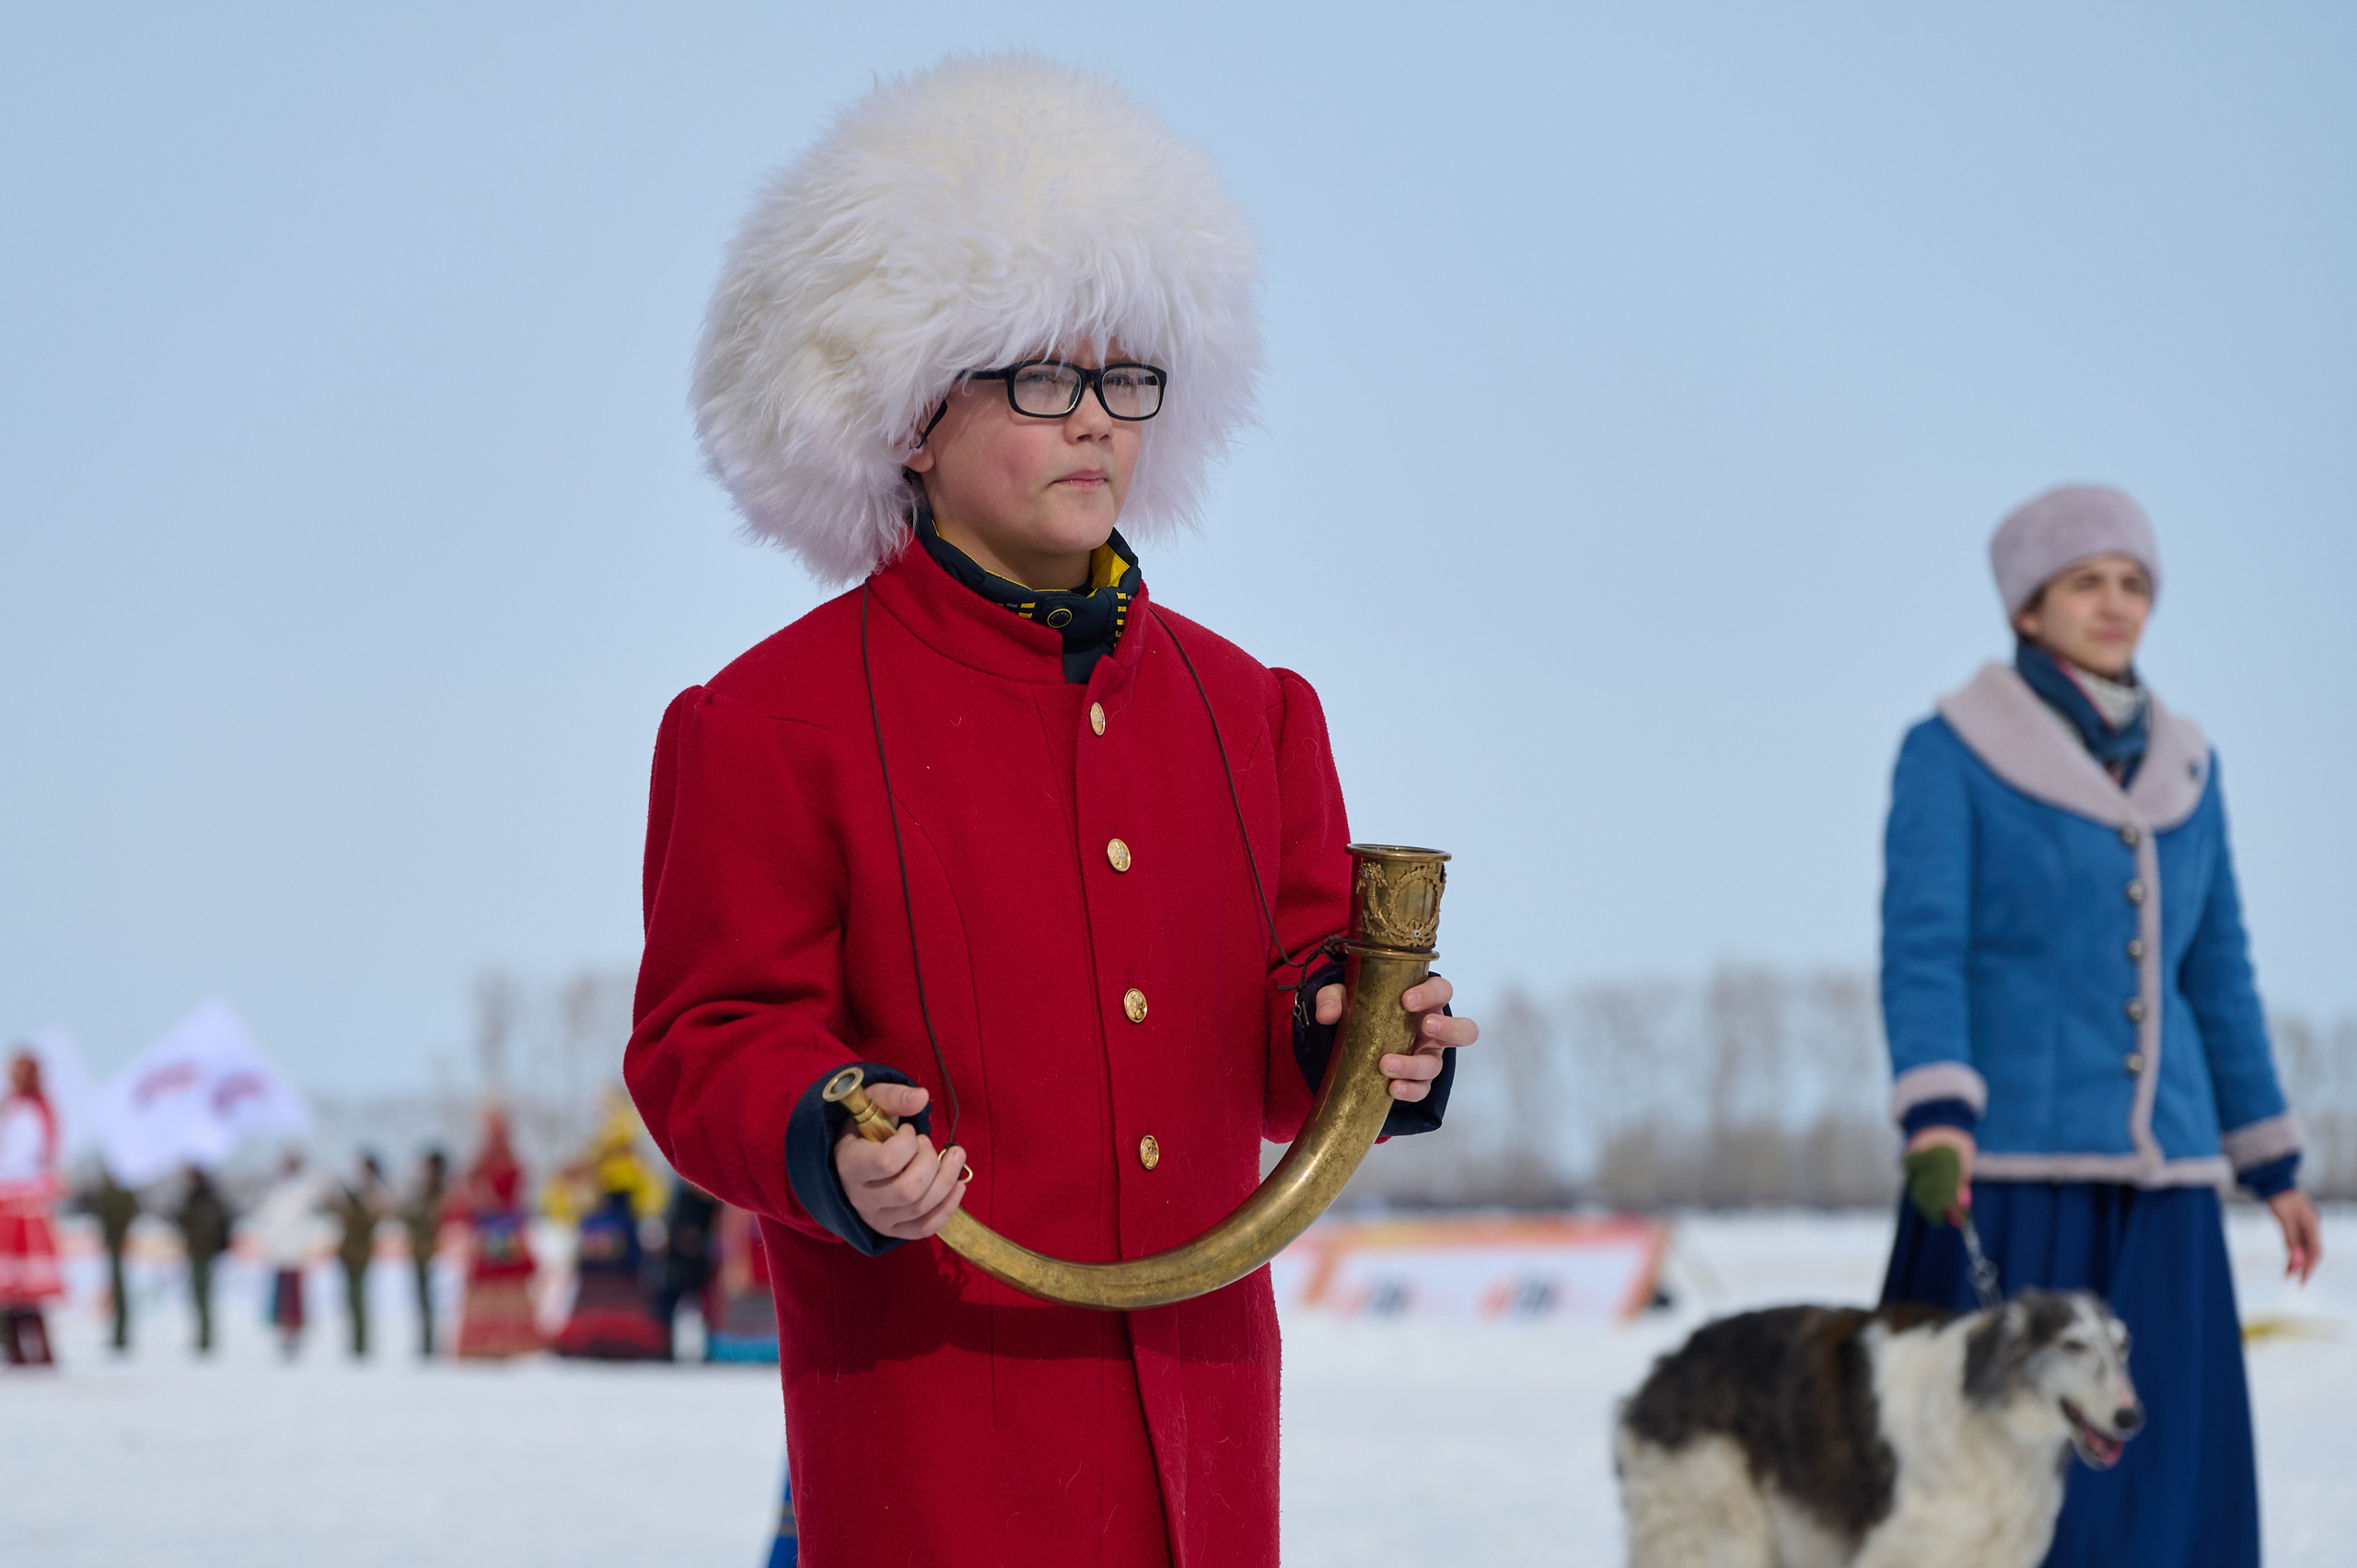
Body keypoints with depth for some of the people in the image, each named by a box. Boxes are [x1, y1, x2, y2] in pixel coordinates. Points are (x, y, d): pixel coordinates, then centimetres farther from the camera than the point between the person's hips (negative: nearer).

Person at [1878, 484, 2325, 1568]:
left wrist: (2270, 1163, 19)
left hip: (2154, 1185, 5)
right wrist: (1934, 1118, -27)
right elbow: (1921, 950, -12)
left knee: (2156, 1467, 1)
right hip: (2008, 1168, -5)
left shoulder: (2183, 767, 14)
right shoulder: (1953, 753, -2)